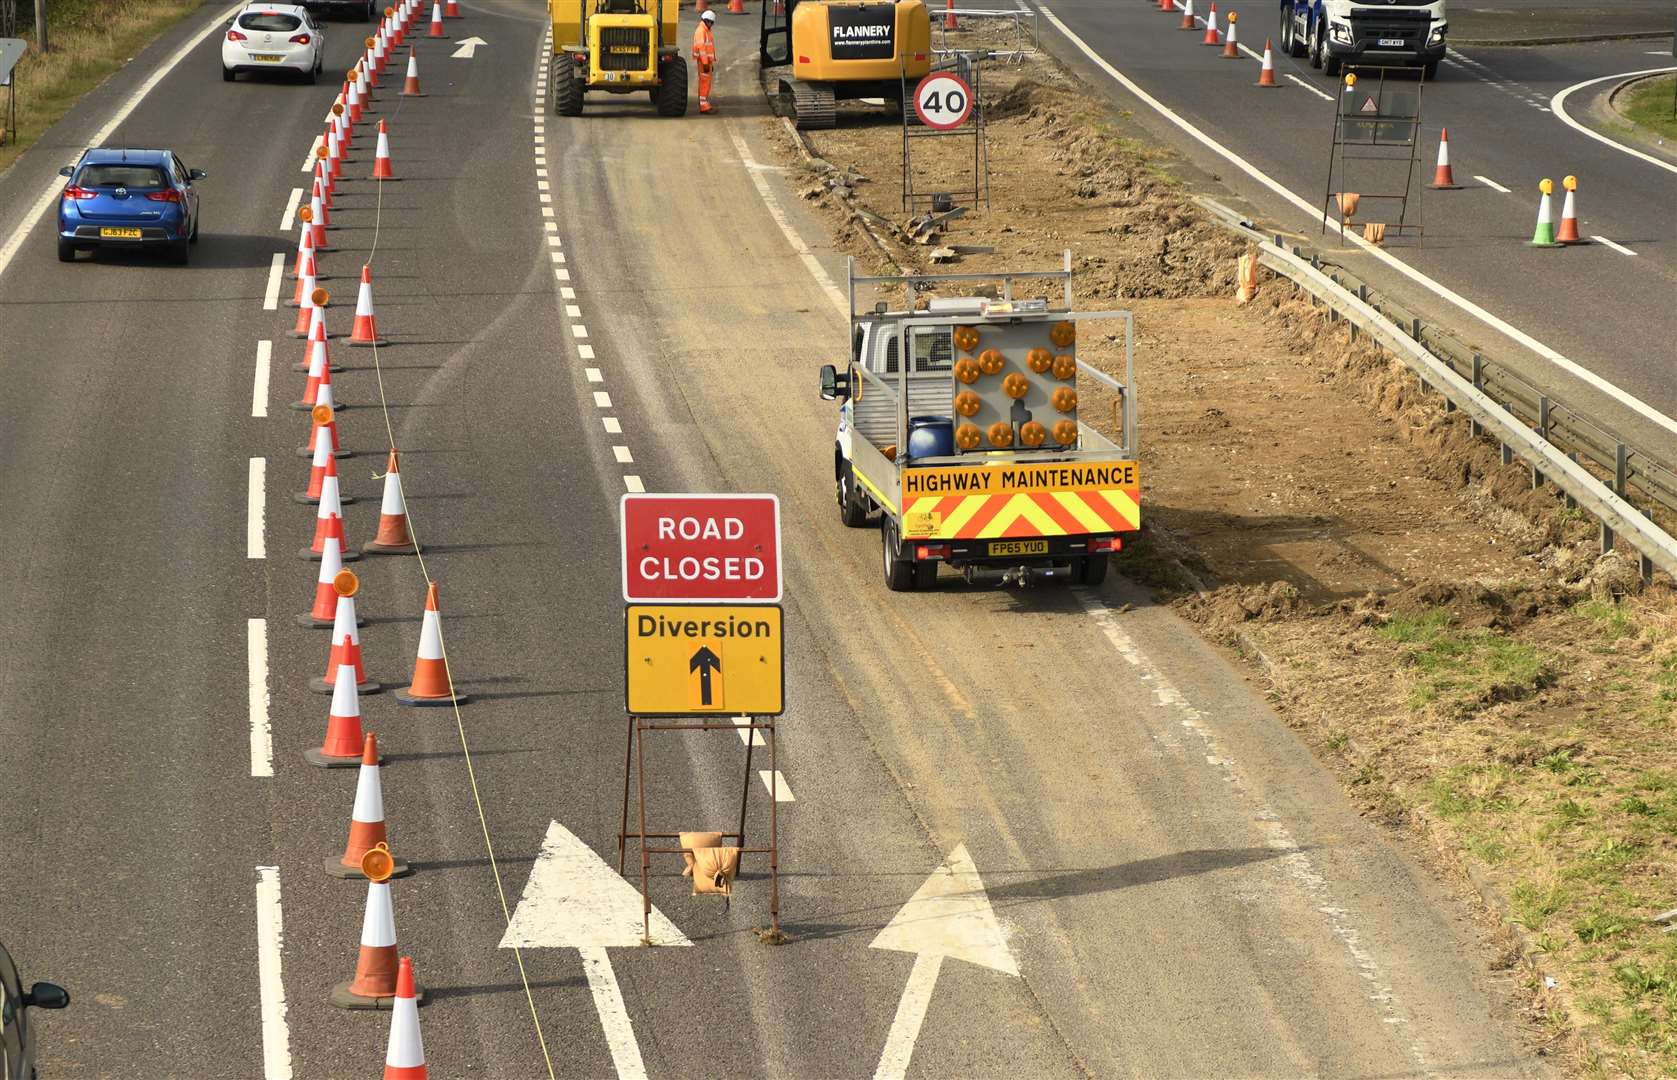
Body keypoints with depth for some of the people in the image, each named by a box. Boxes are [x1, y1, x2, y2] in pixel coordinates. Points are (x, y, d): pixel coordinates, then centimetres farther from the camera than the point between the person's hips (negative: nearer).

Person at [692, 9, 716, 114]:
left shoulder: (708, 31, 18)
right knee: (704, 83, -11)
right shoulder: (700, 31, -13)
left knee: (706, 83, 12)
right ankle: (703, 107, -12)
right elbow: (701, 47, -20)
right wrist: (705, 63, -24)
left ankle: (705, 105, 16)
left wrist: (712, 63, 23)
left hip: (708, 61, 10)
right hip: (703, 61, -10)